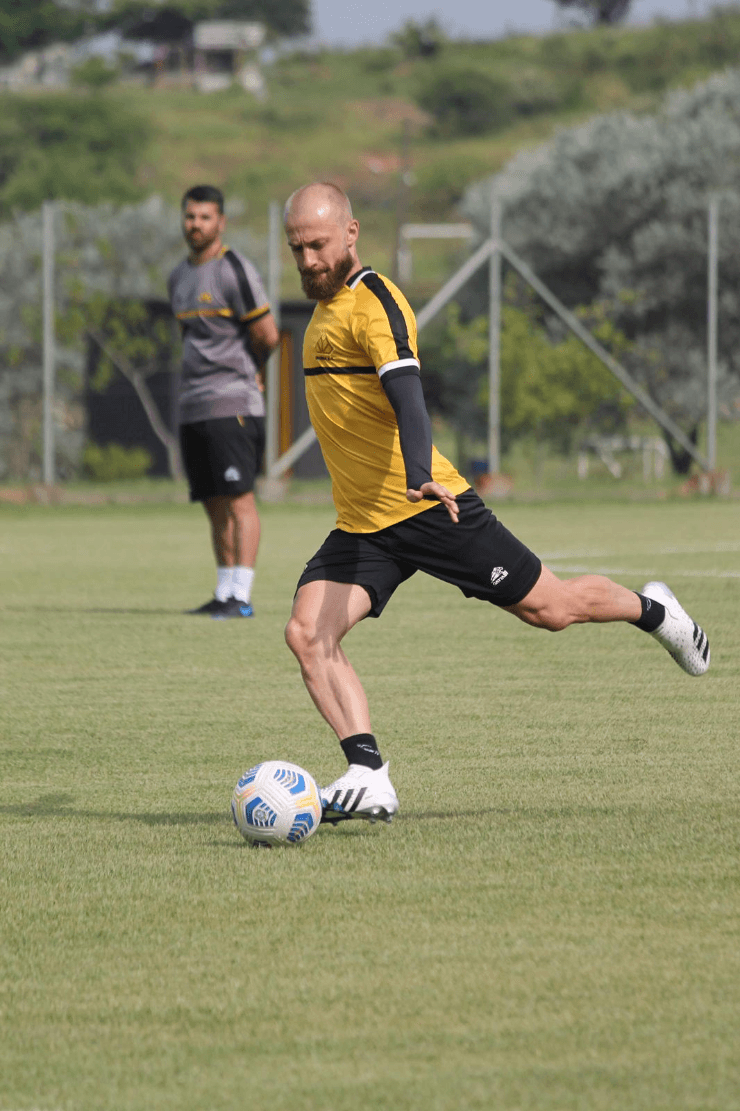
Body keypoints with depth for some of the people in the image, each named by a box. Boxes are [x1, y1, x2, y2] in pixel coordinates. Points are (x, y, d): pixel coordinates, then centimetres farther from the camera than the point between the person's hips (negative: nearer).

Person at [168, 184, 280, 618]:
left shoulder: (234, 270, -9)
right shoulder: (180, 277, 17)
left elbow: (268, 335, -9)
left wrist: (247, 372, 6)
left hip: (233, 403, -8)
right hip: (194, 407, 8)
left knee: (239, 499, -11)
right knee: (215, 505, 9)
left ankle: (241, 596, -14)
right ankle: (224, 594, 13)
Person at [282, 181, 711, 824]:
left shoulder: (373, 303, -16)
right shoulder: (327, 305, 13)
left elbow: (406, 391, -32)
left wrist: (419, 474, -48)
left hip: (426, 507, -8)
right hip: (360, 525, 8)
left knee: (550, 608, 3)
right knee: (306, 634, -14)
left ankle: (652, 611, 34)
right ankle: (369, 778, -17)